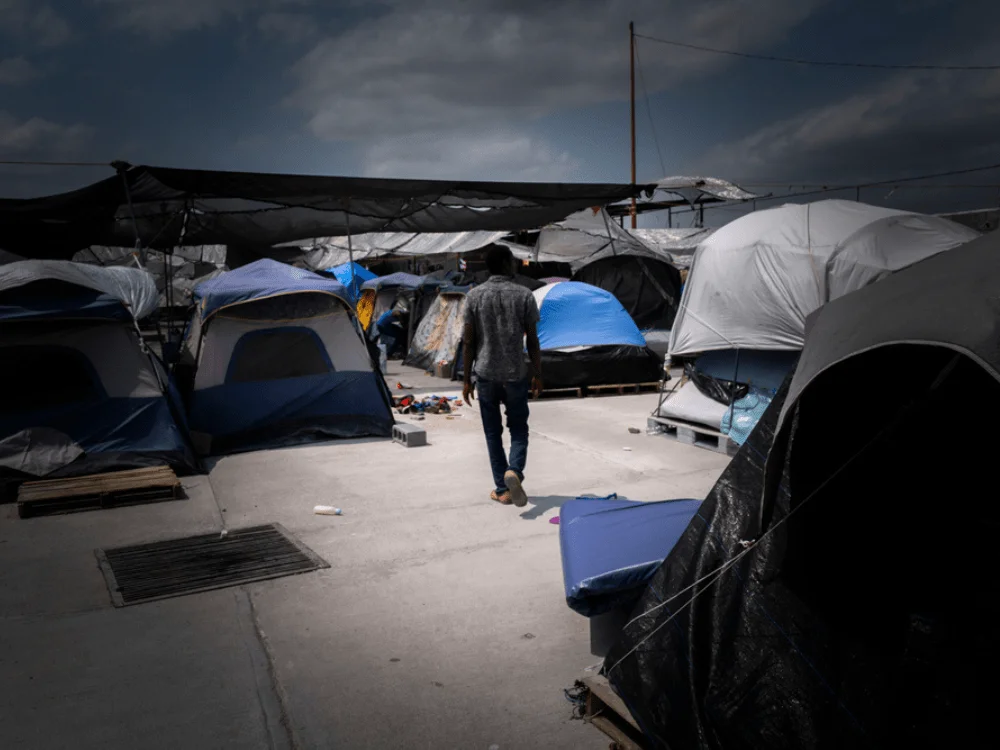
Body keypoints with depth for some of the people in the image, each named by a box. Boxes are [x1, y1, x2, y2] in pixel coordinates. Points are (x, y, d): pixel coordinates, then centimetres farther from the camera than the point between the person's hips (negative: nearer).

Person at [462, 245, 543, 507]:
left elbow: (469, 342, -2)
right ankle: (514, 471, -13)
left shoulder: (474, 296, -2)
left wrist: (467, 379, 5)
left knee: (493, 432, 11)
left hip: (485, 374, 1)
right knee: (518, 428, 12)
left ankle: (502, 489, 13)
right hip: (515, 374, -1)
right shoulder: (524, 295, -4)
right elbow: (532, 341, -2)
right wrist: (538, 374, 8)